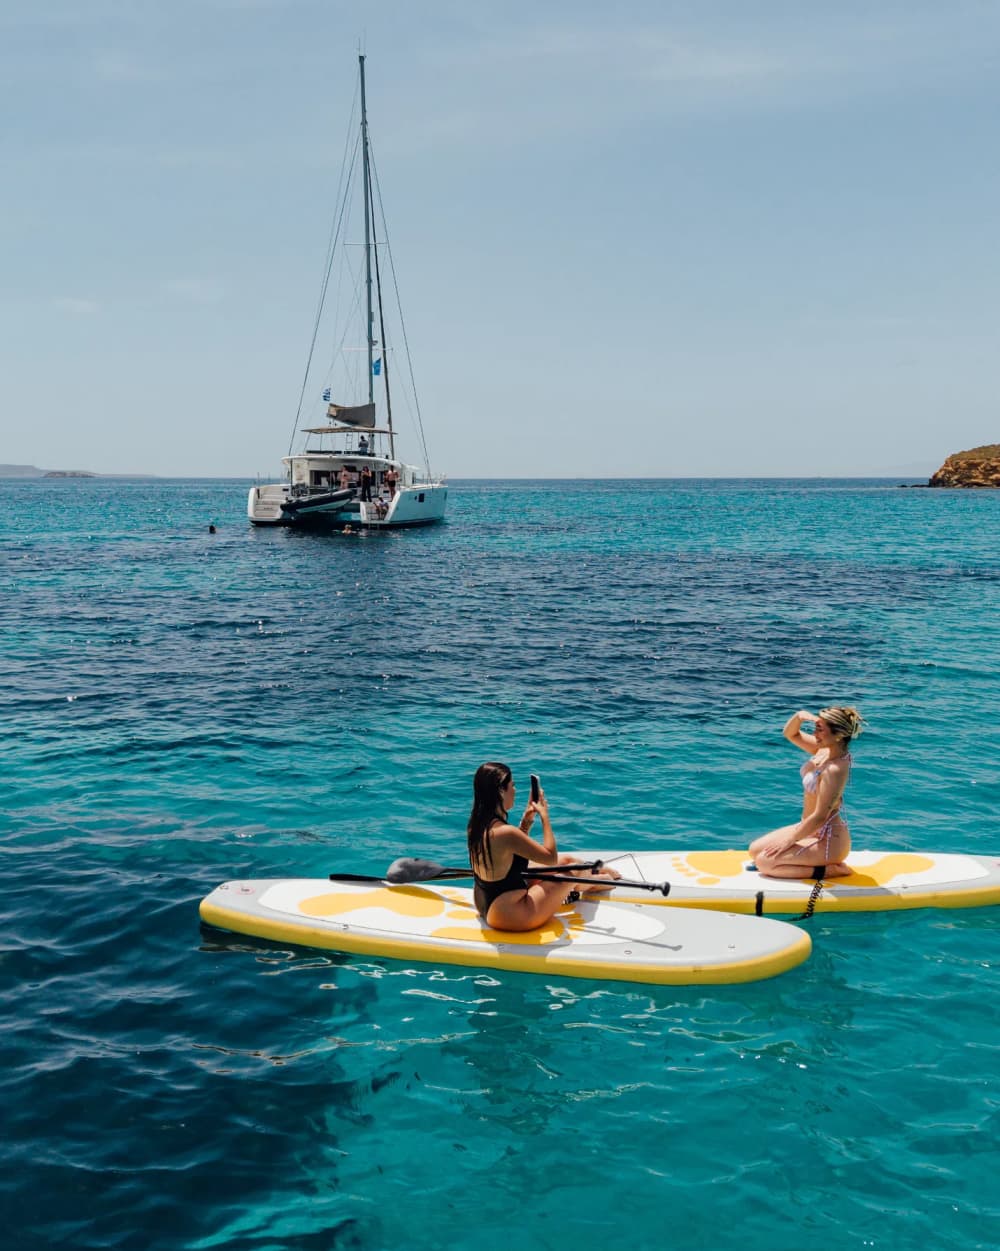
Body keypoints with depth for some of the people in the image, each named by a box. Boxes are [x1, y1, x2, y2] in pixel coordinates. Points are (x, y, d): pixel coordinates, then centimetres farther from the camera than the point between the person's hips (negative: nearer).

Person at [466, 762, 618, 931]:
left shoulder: (478, 824, -3)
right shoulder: (504, 833, -31)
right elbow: (551, 857, -18)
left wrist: (526, 821, 3)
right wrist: (544, 816, -9)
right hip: (510, 915, -9)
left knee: (565, 860, 18)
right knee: (573, 870, 7)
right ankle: (604, 879, 40)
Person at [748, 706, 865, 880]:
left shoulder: (835, 769, -28)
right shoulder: (824, 749, -3)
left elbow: (820, 817, -25)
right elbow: (790, 734, 11)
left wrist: (790, 840, -15)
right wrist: (800, 716, -11)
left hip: (828, 839, -9)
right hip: (811, 829, 9)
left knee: (764, 862, -13)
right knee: (755, 850, 10)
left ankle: (828, 870, -7)